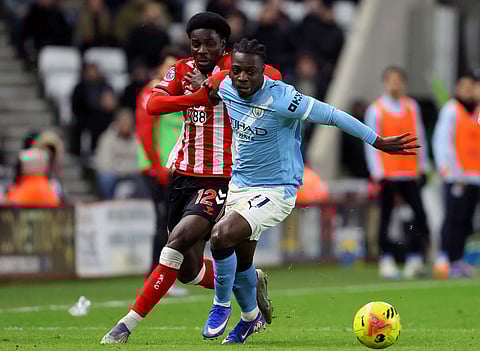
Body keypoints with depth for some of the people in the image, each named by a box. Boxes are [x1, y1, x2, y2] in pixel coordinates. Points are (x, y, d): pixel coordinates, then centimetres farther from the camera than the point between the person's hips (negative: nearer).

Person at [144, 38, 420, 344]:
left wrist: (379, 142, -16)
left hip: (277, 190, -7)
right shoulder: (225, 88, -5)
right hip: (240, 185, 7)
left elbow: (332, 115, -19)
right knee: (241, 261, 18)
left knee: (221, 236, -26)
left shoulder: (281, 98, -25)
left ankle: (222, 305, -2)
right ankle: (252, 317, 45)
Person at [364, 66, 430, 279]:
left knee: (420, 214, -6)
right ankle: (386, 261, 7)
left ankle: (415, 258, -1)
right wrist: (378, 173, -8)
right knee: (386, 217, 0)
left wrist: (422, 167, 12)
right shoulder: (376, 110, -1)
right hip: (388, 174, -3)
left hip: (410, 173, 3)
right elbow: (371, 143, -3)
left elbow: (419, 137, 16)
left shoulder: (412, 107, 11)